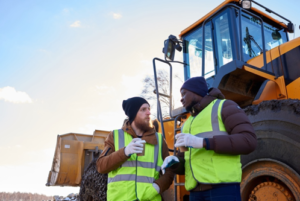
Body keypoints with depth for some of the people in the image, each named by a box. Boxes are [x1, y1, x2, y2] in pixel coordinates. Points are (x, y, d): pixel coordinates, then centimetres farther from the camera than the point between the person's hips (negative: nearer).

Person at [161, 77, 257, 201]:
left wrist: (202, 142, -18)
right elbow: (185, 165, 24)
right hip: (197, 190, 7)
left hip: (223, 185, -6)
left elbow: (248, 142, -10)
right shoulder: (189, 125, 26)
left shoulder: (225, 107, 5)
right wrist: (174, 162, -1)